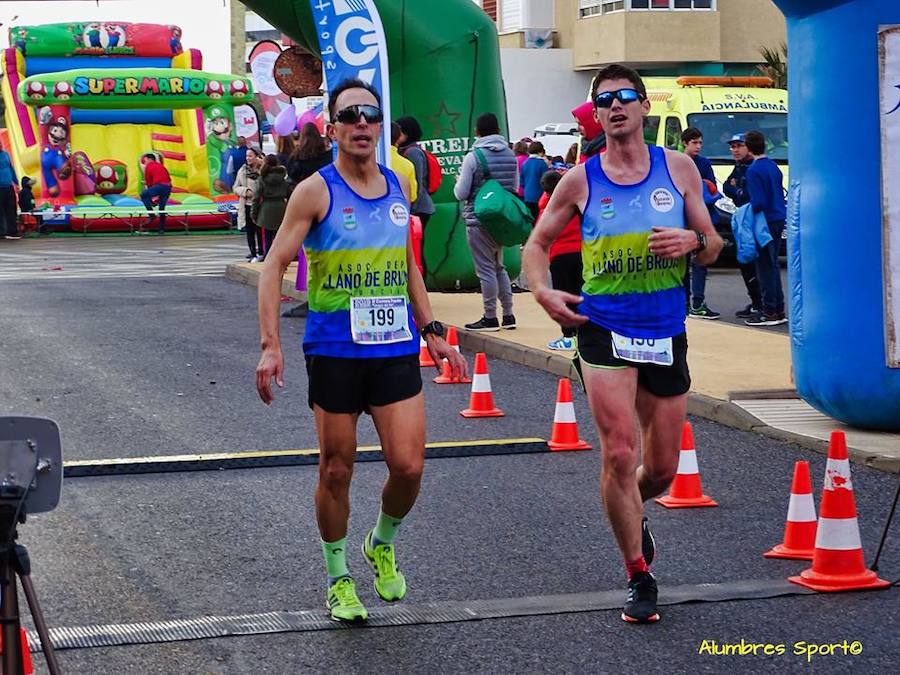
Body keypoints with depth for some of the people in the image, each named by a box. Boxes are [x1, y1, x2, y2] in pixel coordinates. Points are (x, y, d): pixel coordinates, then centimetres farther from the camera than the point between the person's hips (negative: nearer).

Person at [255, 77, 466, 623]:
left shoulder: (399, 187, 8)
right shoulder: (316, 191, -7)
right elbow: (274, 268, -8)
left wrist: (432, 331, 15)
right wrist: (271, 346, -17)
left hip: (397, 350, 3)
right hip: (335, 352, -3)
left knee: (409, 466, -4)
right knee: (336, 470, 5)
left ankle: (383, 544, 26)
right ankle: (338, 576, 24)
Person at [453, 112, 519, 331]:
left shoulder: (473, 157, -12)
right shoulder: (510, 155, 3)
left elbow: (461, 193, -10)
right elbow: (515, 188, 10)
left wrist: (459, 180, 10)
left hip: (478, 219, -6)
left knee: (486, 268, -1)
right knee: (499, 266, 17)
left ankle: (490, 317, 1)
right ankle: (508, 315, 16)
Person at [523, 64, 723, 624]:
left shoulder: (678, 168, 4)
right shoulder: (581, 180, 0)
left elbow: (714, 246, 9)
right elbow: (537, 243, 11)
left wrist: (693, 241, -15)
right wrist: (542, 291, -8)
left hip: (666, 333, 2)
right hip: (604, 330, -2)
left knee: (662, 468, 11)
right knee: (620, 453, -13)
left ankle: (632, 514, 46)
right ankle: (640, 578, 1)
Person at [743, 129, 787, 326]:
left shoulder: (753, 170, -15)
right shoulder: (773, 166, 12)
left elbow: (758, 202, -20)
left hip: (766, 221, -8)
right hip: (779, 219, 8)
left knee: (765, 267, -3)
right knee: (772, 266, 15)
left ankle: (770, 312, -2)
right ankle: (779, 310, 19)